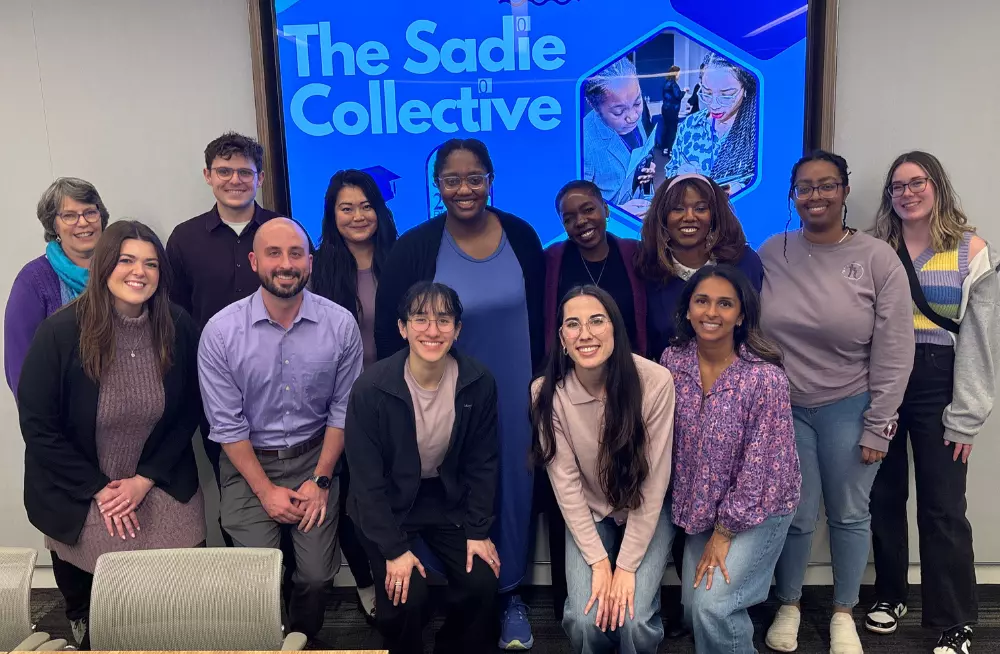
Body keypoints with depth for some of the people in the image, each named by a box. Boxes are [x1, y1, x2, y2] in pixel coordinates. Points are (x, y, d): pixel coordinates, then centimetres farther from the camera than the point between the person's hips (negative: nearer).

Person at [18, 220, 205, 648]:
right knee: (85, 605, 20)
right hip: (78, 495, -1)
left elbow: (187, 413, -2)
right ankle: (84, 634, 55)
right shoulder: (60, 332, -19)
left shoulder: (179, 328, -12)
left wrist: (145, 479, -9)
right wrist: (98, 488, -12)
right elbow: (37, 426, -13)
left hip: (161, 489, 1)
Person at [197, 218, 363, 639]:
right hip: (248, 462, -1)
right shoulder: (220, 331, -13)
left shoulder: (340, 324, -10)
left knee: (317, 575, -4)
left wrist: (319, 481, -6)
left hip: (313, 457, 1)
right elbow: (226, 423, -9)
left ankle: (303, 642, 28)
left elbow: (343, 409, -3)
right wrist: (265, 490, -9)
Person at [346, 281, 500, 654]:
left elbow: (482, 463, -2)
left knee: (482, 584, -9)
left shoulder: (479, 383, -14)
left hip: (449, 497, 3)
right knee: (407, 596, -17)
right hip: (388, 503, -3)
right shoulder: (372, 388, -23)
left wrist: (478, 531, -5)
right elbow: (367, 479, -16)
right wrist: (394, 548, -17)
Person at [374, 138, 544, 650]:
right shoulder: (414, 247, -12)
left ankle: (509, 593, 35)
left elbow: (539, 320, 5)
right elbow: (388, 334, -7)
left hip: (513, 396, 2)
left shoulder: (521, 237, -3)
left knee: (511, 487, 14)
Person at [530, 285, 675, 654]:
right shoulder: (547, 392, -20)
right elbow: (565, 482, -13)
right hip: (588, 515, 1)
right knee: (585, 621, -16)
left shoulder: (655, 382, -25)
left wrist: (626, 566, -17)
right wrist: (599, 562, -16)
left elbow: (654, 480, -18)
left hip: (646, 513, -1)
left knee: (633, 621, -18)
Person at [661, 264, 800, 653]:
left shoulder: (765, 378, -24)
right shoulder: (673, 361, -9)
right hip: (701, 506, 5)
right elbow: (667, 440, 1)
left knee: (713, 606, -15)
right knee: (692, 607, 7)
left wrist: (724, 533, -13)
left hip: (757, 510, -5)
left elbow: (761, 467, -19)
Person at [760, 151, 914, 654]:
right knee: (796, 516, 8)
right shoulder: (771, 254, -2)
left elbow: (894, 351, -7)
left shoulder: (878, 259, -9)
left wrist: (877, 426, -8)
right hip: (783, 407, 1)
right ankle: (788, 606, 32)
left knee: (849, 516, 13)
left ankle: (843, 613, 34)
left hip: (848, 408, -1)